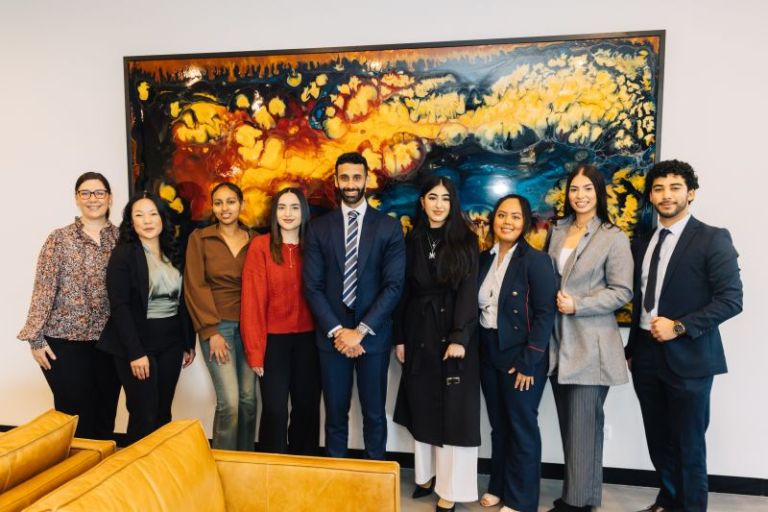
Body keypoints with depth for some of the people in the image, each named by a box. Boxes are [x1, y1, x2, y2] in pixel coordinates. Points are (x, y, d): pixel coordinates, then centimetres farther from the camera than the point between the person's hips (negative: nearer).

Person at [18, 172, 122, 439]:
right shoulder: (59, 239, -2)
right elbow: (44, 289, -5)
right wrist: (35, 338, -9)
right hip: (66, 340, -2)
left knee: (106, 414, 11)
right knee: (76, 416, 3)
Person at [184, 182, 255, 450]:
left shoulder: (253, 240, 7)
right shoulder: (199, 238, 0)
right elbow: (194, 286, -4)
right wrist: (211, 331, -9)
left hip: (248, 325, 3)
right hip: (217, 325, -3)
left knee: (248, 399, 6)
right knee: (229, 402, -8)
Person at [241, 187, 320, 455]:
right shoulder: (261, 246, -5)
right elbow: (253, 300, -8)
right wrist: (255, 349, -10)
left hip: (307, 340, 3)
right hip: (274, 340, -3)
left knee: (307, 406, 12)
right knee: (275, 410, 3)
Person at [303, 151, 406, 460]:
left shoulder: (389, 227, 0)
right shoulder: (319, 228, 4)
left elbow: (394, 285, -7)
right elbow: (312, 286, -1)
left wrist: (361, 331, -13)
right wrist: (337, 331, -10)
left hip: (374, 335, -1)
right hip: (332, 335, 1)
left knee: (374, 414, 10)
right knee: (335, 414, 10)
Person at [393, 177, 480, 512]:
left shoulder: (465, 241, -2)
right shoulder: (412, 241, 6)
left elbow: (468, 291, -9)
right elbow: (404, 291, 6)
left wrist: (459, 337, -18)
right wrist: (399, 337, 2)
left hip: (452, 330, -3)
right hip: (419, 332, 3)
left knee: (454, 408, 2)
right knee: (422, 406, 11)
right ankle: (426, 474, 27)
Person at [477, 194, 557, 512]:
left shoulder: (536, 260, -11)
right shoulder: (484, 259, 6)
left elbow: (545, 314, -15)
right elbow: (478, 307, 10)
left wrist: (528, 362, -18)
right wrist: (476, 349, 2)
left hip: (521, 357, -5)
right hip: (489, 354, 5)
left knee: (522, 427, 7)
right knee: (498, 424, 17)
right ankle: (499, 486, 34)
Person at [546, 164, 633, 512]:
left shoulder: (613, 238, -7)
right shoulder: (557, 231, 9)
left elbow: (622, 292, -10)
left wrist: (577, 305, -17)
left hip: (590, 345, -5)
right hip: (558, 341, 6)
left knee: (583, 425, 1)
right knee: (568, 423, 13)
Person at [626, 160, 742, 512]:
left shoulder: (712, 239, -7)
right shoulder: (642, 243, 11)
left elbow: (731, 300, -13)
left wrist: (679, 327, -19)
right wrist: (631, 349, 14)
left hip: (687, 357, -5)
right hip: (646, 354, 6)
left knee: (688, 444, 6)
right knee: (658, 440, 16)